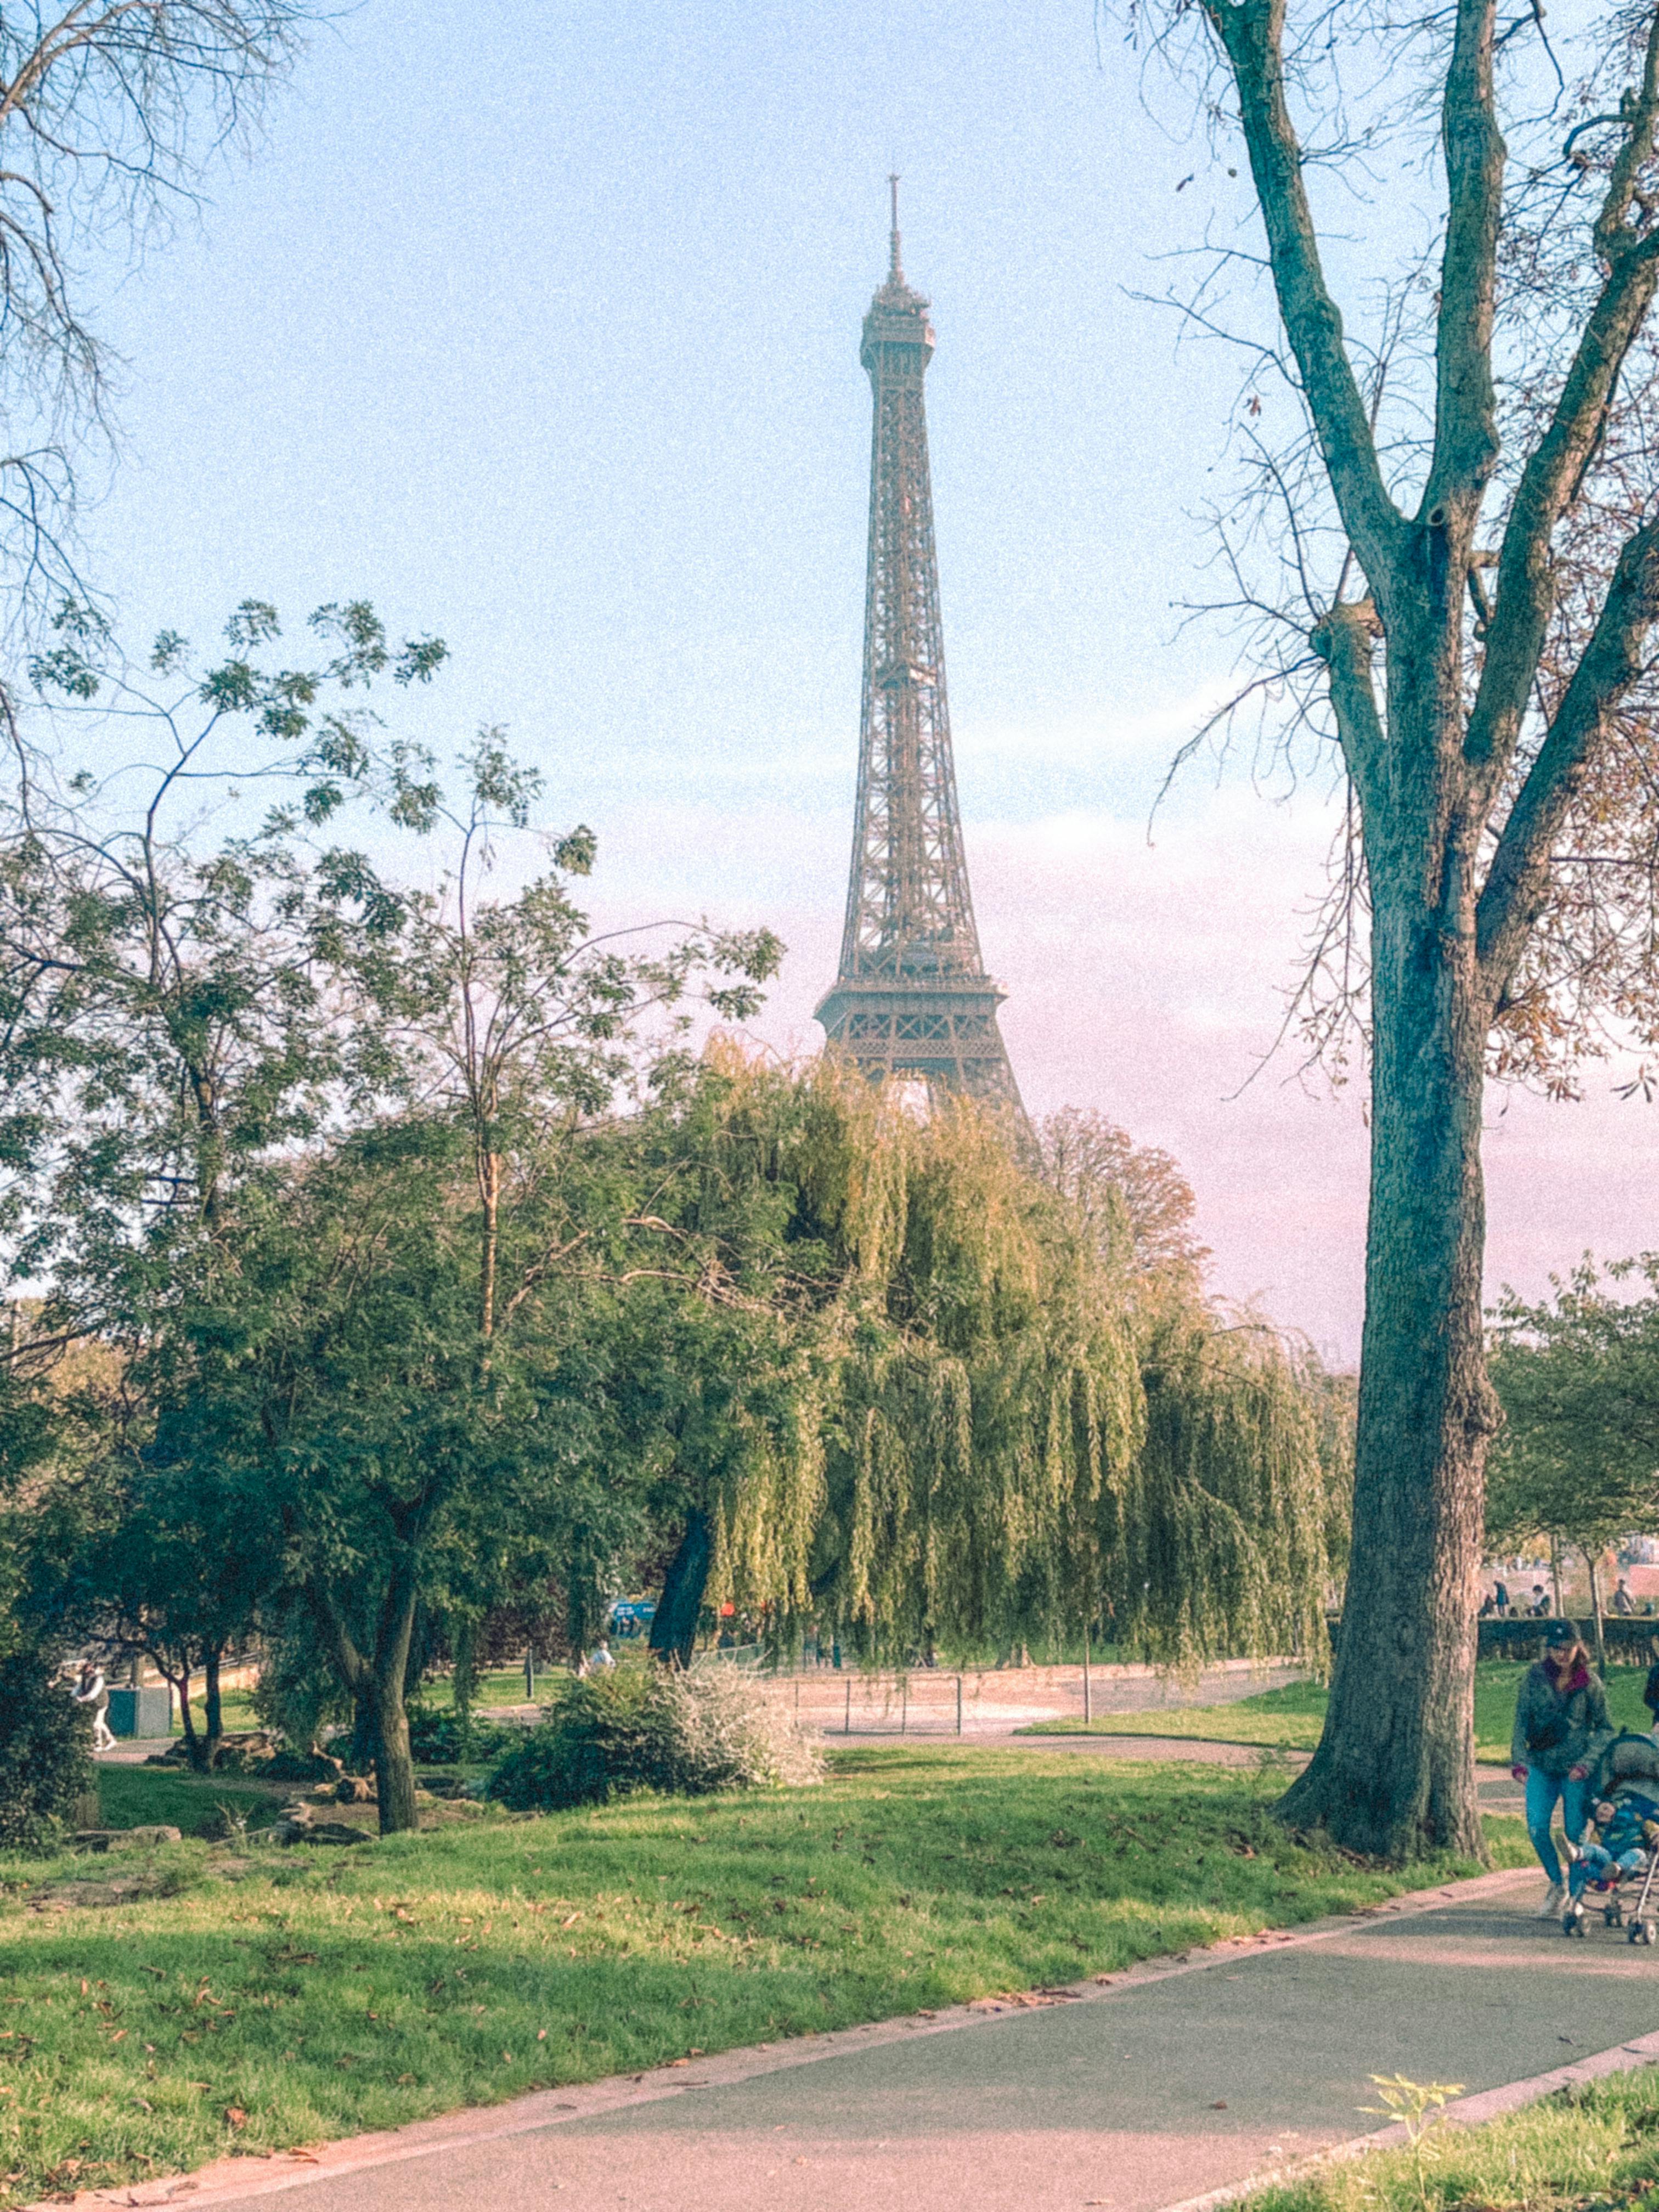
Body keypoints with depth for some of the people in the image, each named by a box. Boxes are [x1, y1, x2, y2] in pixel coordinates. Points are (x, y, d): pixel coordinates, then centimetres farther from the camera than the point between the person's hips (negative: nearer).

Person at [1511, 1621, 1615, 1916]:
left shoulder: (1589, 1684, -3)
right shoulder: (1534, 1678, 1)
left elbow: (1605, 1728, 1)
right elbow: (1521, 1722, 3)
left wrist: (1587, 1761, -13)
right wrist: (1519, 1758, -9)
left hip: (1576, 1770, -2)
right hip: (1541, 1766, 2)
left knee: (1575, 1833, 0)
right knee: (1537, 1828, -7)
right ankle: (1556, 1885, 15)